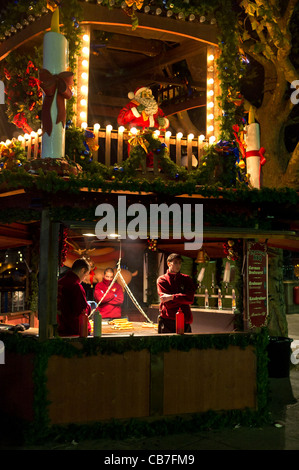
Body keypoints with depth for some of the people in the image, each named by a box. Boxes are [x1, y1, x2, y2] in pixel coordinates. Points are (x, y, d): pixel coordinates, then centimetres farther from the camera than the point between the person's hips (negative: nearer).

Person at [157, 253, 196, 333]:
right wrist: (182, 298, -5)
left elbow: (190, 299, -6)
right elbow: (168, 303, -8)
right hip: (167, 320, -2)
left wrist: (171, 297, -12)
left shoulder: (186, 279, 10)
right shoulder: (161, 280, 3)